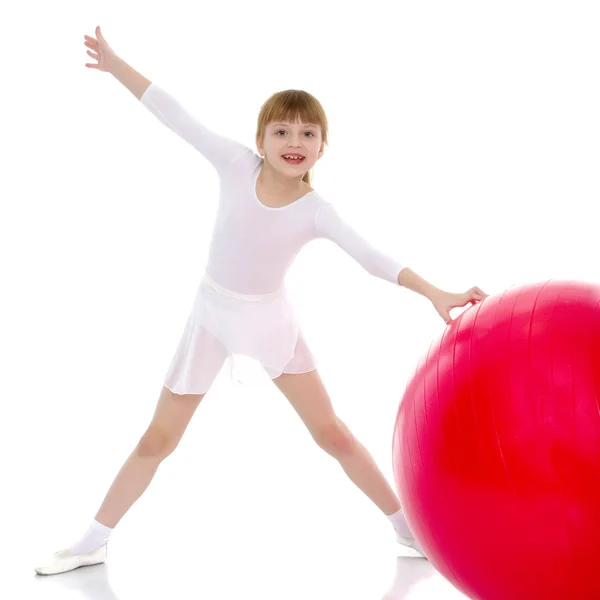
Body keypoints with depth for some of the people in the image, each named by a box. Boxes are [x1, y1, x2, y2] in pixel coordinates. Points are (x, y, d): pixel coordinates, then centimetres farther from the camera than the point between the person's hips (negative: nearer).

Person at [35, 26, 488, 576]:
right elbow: (176, 116, -10)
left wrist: (434, 293, -34)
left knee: (332, 432, 2)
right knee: (158, 438, 5)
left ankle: (408, 527, 18)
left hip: (271, 319, 0)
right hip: (211, 314, 1)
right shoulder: (239, 164, -14)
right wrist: (114, 63, -7)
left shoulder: (316, 211, -16)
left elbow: (372, 258, -22)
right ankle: (94, 542, 20)